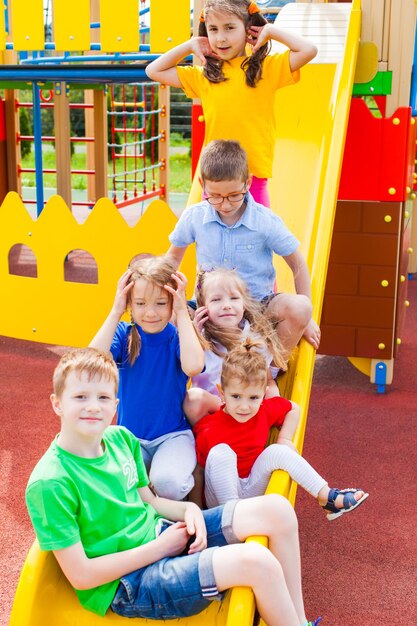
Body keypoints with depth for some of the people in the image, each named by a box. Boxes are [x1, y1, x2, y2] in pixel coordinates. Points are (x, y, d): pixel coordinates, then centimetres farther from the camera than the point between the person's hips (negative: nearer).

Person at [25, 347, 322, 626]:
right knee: (256, 561, -26)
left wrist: (188, 509, -7)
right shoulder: (50, 484, -21)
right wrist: (160, 547, -17)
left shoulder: (120, 438, 1)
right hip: (128, 584, -8)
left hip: (162, 535, 8)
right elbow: (81, 576, -19)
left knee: (276, 510, -4)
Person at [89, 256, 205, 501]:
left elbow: (194, 366, -29)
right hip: (130, 436, 2)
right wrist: (116, 311, -20)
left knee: (168, 482, -31)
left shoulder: (179, 336, -7)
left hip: (173, 435, -1)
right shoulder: (124, 334, -4)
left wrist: (182, 313, -22)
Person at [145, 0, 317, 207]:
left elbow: (308, 50, -10)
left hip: (253, 179, -3)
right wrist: (189, 46, 11)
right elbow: (154, 71, 17)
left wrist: (271, 31, -1)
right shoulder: (203, 76, 10)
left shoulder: (265, 68, 1)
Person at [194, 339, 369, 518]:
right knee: (220, 453, -31)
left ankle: (328, 497, -17)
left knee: (276, 451, -17)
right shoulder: (208, 430, -19)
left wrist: (285, 439, 5)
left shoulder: (264, 411, -3)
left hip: (252, 493, 5)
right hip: (222, 496, -4)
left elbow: (293, 409, 16)